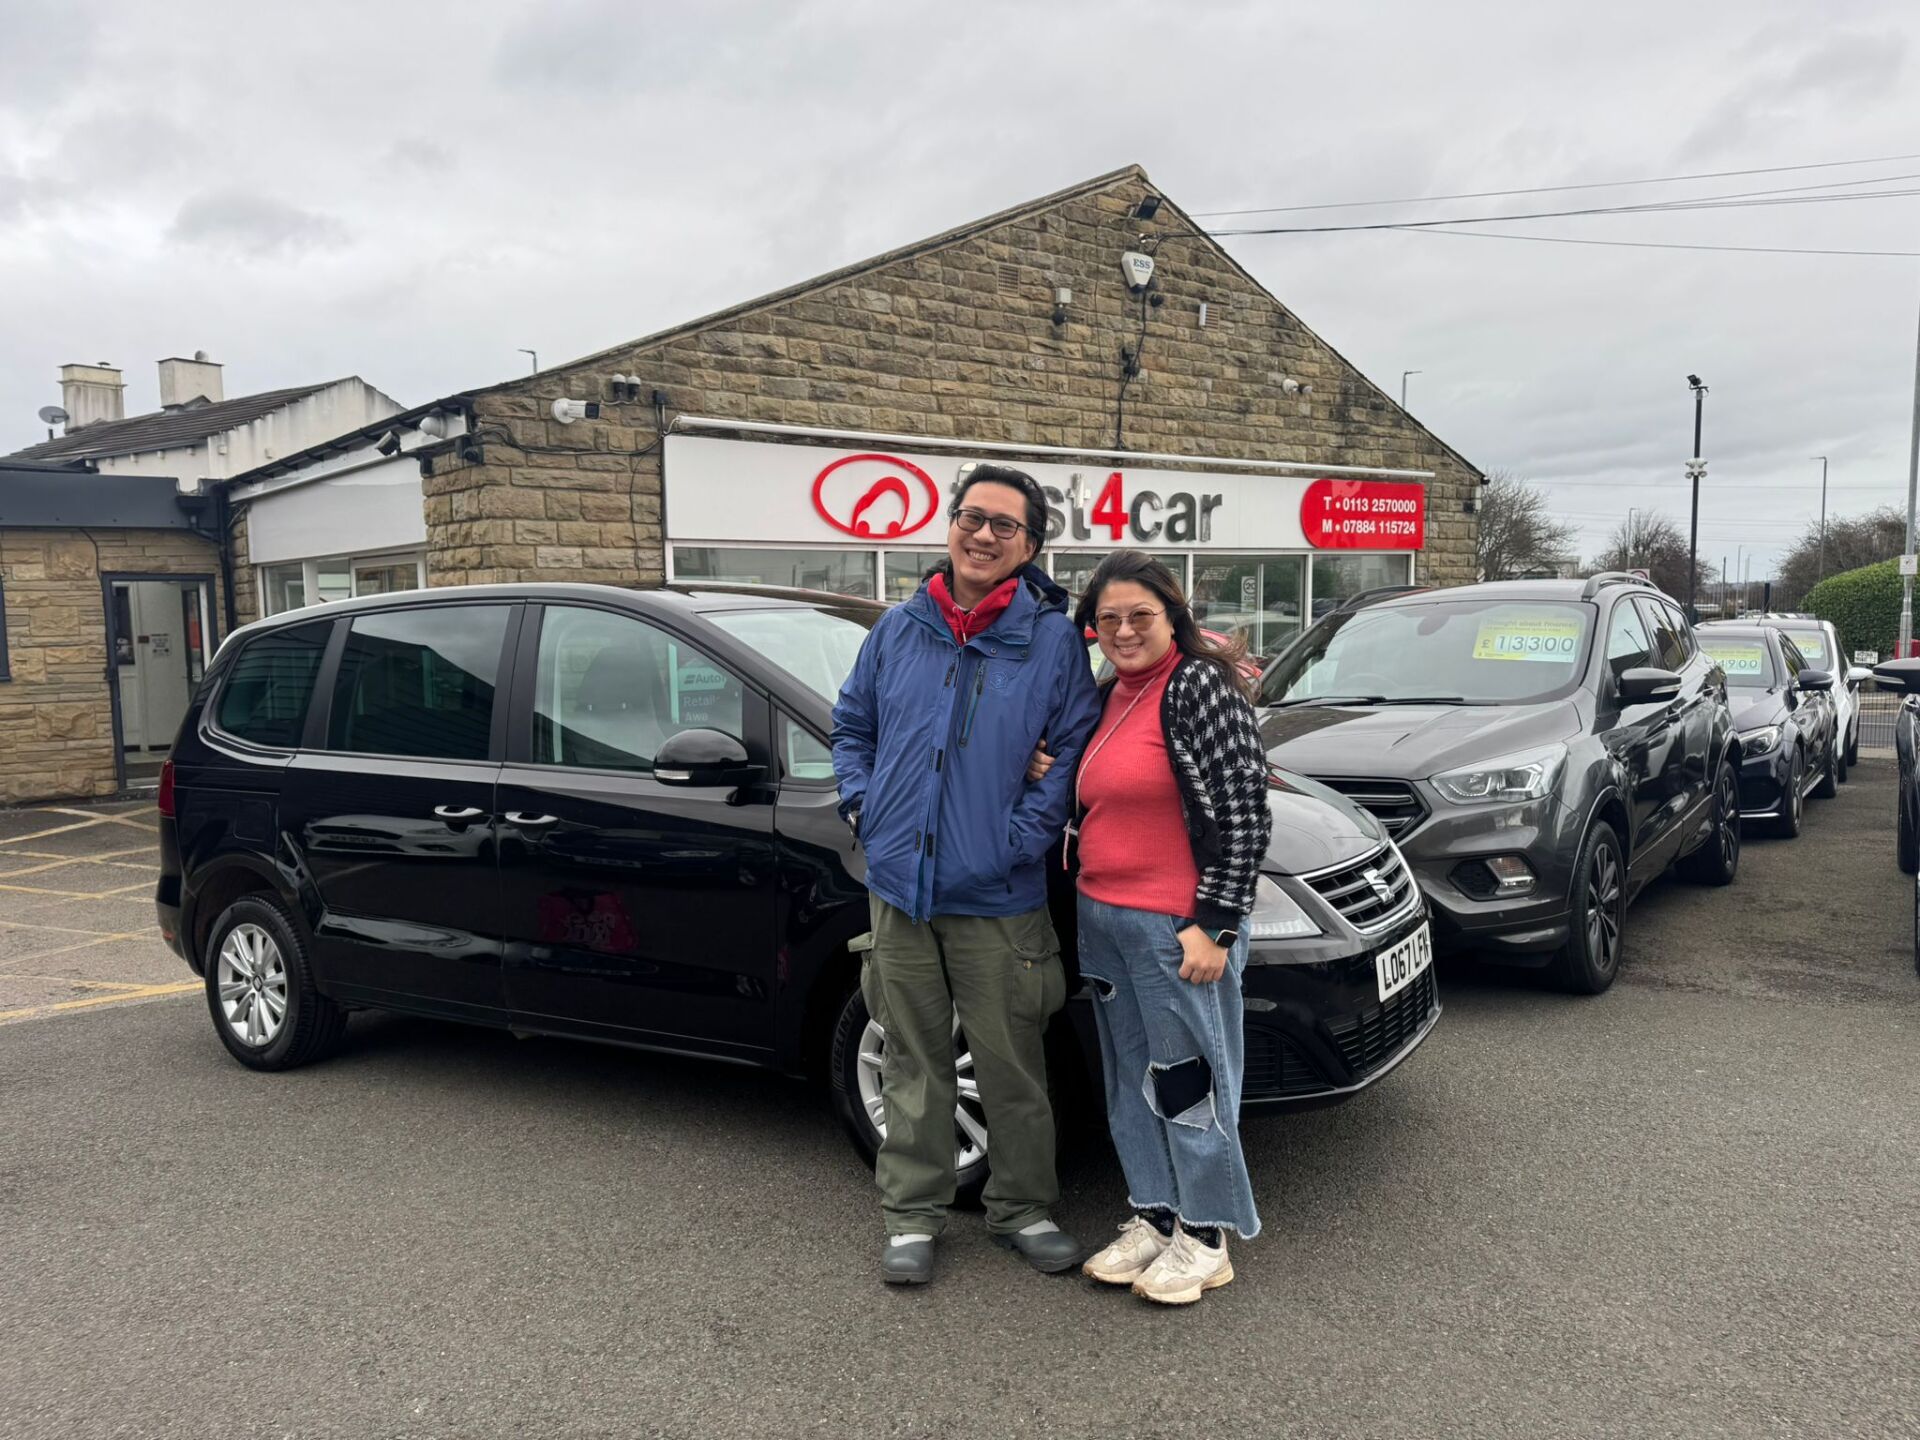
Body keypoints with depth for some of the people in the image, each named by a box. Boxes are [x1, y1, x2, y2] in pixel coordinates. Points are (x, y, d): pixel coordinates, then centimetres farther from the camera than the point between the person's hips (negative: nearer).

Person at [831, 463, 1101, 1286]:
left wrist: (1025, 833, -13)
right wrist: (861, 804, 3)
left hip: (996, 899, -3)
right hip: (899, 886, 3)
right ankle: (912, 1214, 28)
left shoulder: (1052, 639, -4)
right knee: (913, 1063, 14)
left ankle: (1023, 1209, 29)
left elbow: (1077, 747, -5)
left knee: (1012, 1066, 9)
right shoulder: (899, 630, 6)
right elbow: (851, 724, 17)